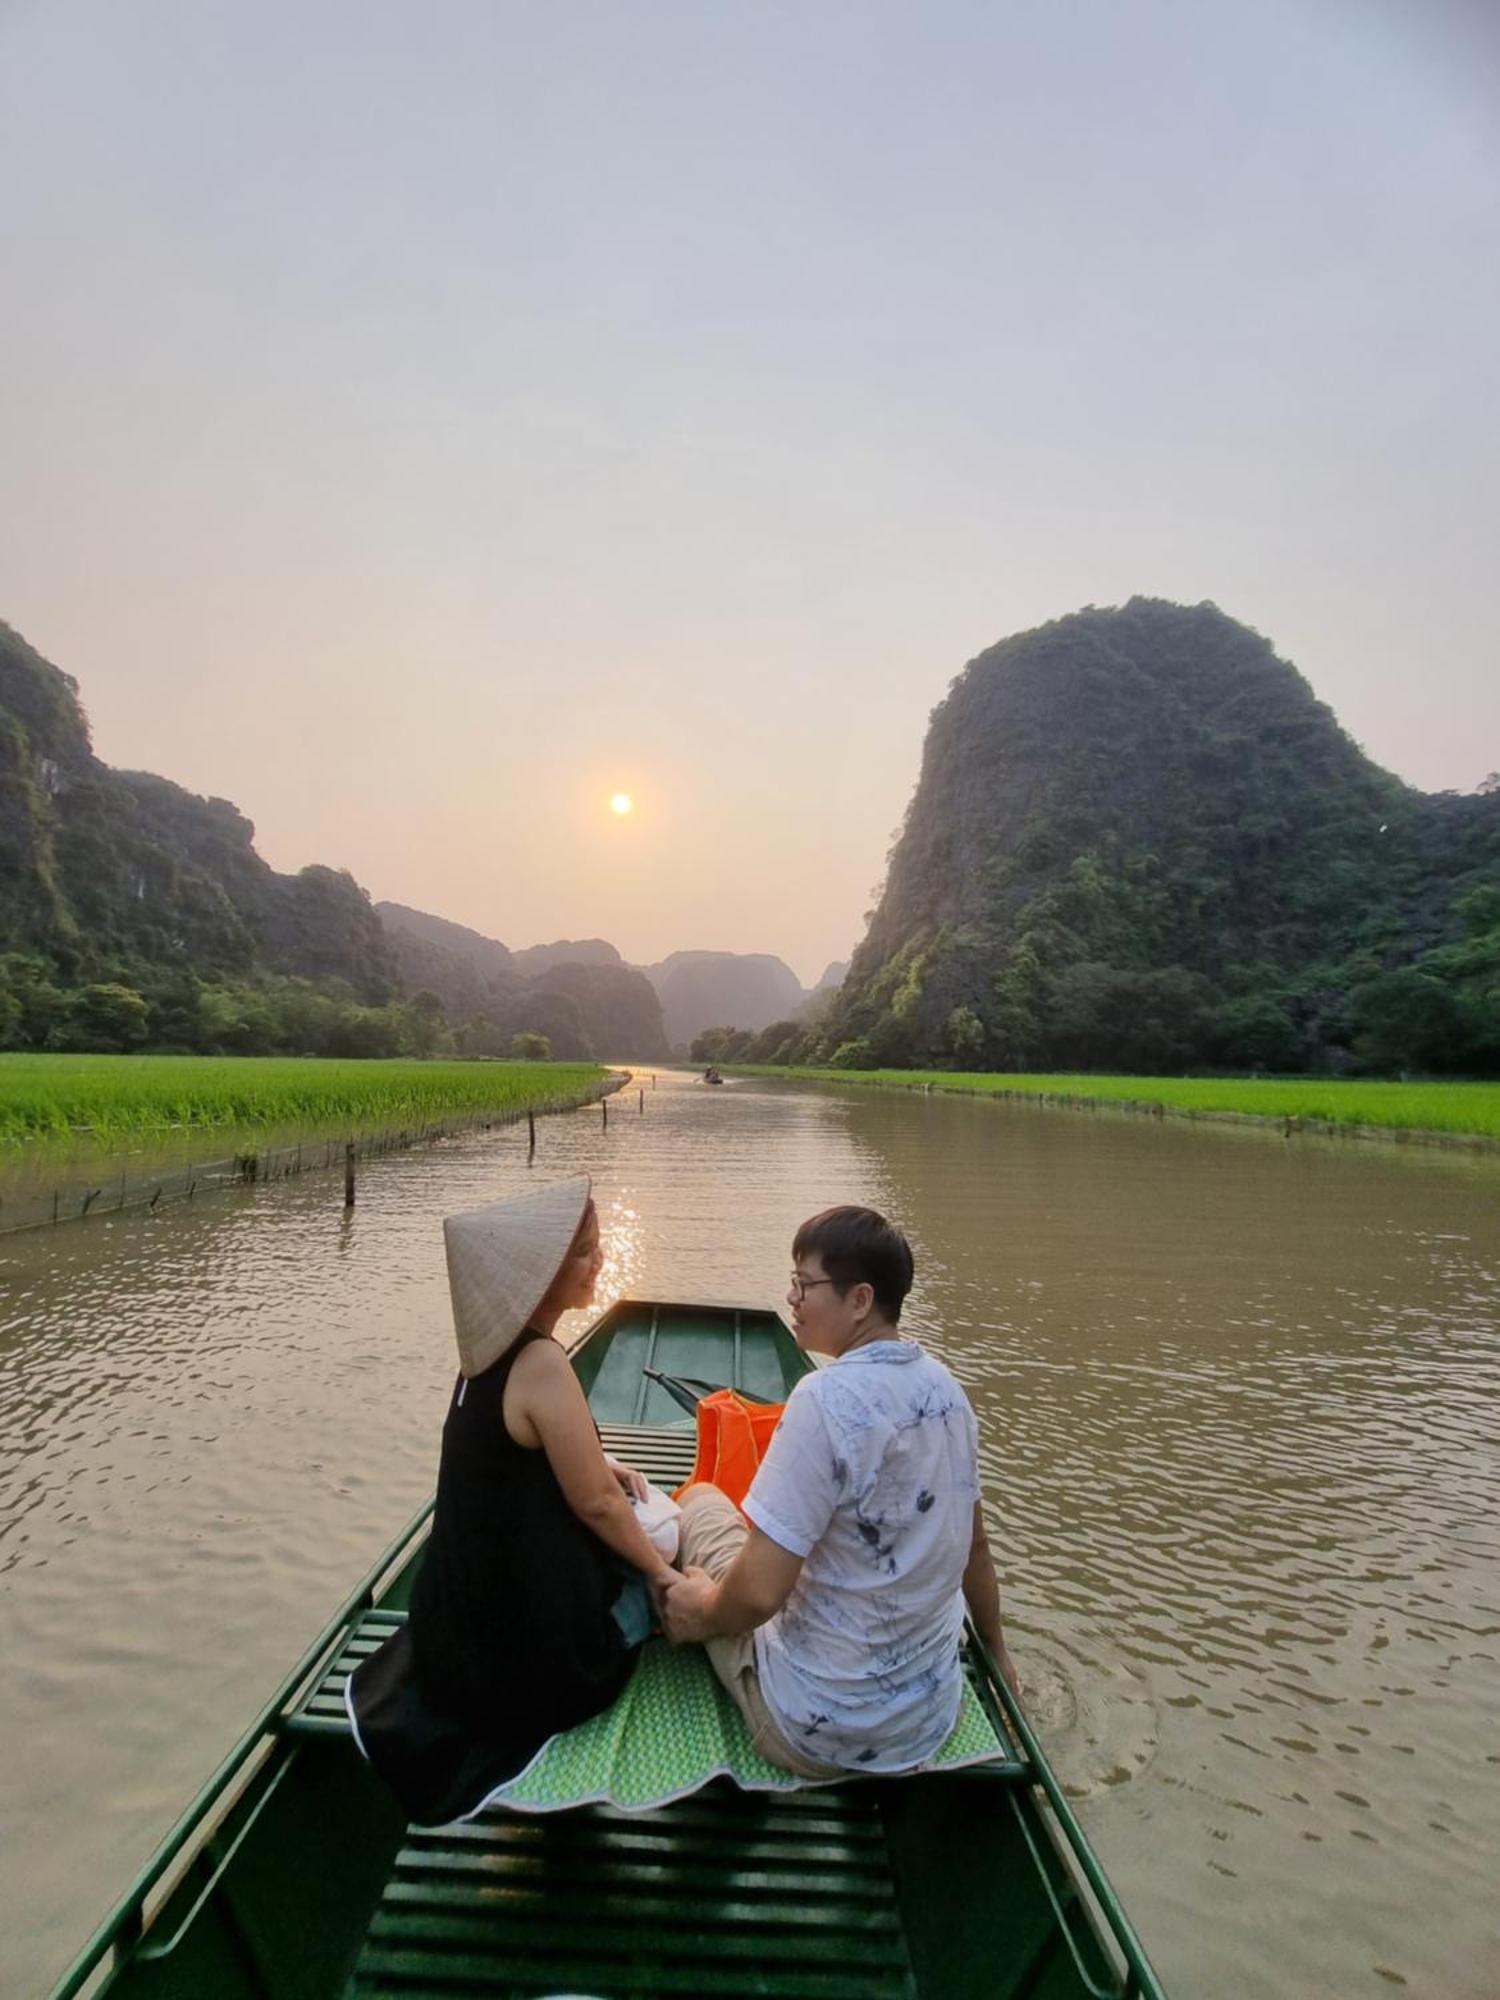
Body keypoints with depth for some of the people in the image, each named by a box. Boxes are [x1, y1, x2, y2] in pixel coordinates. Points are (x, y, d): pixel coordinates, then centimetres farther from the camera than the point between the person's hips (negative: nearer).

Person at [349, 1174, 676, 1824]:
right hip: (533, 1650, -7)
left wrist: (596, 1463, 2)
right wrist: (660, 1570, -7)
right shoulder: (543, 1365, -29)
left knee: (636, 1526, 22)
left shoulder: (492, 1347, -3)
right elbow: (594, 1504, -21)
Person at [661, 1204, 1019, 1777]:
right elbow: (974, 1546, 8)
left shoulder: (826, 1399, -26)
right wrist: (997, 1654, 23)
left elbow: (758, 1594, -25)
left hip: (817, 1733, -6)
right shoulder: (946, 1388, -5)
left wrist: (703, 1610, -4)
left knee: (700, 1501, 11)